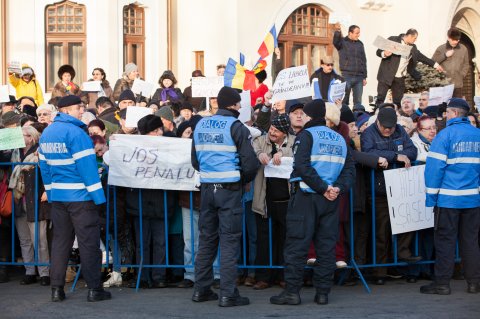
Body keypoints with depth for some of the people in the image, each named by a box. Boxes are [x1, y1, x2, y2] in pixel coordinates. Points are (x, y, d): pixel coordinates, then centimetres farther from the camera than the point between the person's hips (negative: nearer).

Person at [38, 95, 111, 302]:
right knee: (88, 242, 0)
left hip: (57, 197, 7)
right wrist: (98, 195, -16)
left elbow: (44, 165, 13)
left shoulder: (46, 133, 10)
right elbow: (87, 165, -18)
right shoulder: (75, 132, -15)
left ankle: (57, 289, 11)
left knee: (60, 241, 12)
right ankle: (94, 289, 2)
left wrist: (50, 192, 19)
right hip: (80, 196, -7)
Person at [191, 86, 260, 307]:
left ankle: (201, 289, 18)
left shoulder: (200, 126, 9)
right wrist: (243, 180, 7)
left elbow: (195, 160, 16)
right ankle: (227, 294, -4)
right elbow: (250, 163, -12)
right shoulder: (236, 127, -9)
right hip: (229, 189, -6)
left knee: (207, 239, 14)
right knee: (229, 241, -3)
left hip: (207, 187, 6)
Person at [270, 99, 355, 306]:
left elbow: (302, 166, -17)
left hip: (306, 197, -5)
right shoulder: (339, 139, 14)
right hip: (330, 201, 5)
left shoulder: (307, 135, -5)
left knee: (297, 244, -2)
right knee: (326, 246, 7)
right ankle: (323, 292, 7)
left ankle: (292, 291, -4)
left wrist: (323, 188, -14)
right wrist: (338, 187, -4)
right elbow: (349, 169, 8)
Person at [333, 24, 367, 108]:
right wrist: (337, 31, -45)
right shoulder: (343, 42, 0)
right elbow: (336, 41, -24)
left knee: (358, 101, 5)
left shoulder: (360, 44, 15)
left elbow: (363, 61, 18)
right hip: (347, 75, -4)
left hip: (359, 77, 4)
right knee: (344, 100, -4)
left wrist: (364, 77, 13)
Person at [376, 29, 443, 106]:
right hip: (387, 76, -5)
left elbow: (420, 56, 20)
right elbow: (379, 51, -5)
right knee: (380, 99, -6)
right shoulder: (392, 40, -7)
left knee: (398, 101, 6)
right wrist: (384, 54, -28)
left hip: (400, 78, 5)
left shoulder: (413, 47, 9)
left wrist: (435, 64, 18)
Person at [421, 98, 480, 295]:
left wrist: (431, 197, -8)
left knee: (445, 240, 2)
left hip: (449, 198, -5)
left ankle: (442, 283, 2)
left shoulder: (445, 135, -10)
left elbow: (435, 167, -12)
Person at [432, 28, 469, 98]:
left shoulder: (463, 49, 8)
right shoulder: (441, 49, 3)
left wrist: (462, 75, 2)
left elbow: (466, 64, 15)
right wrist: (444, 55, -9)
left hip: (457, 84, 2)